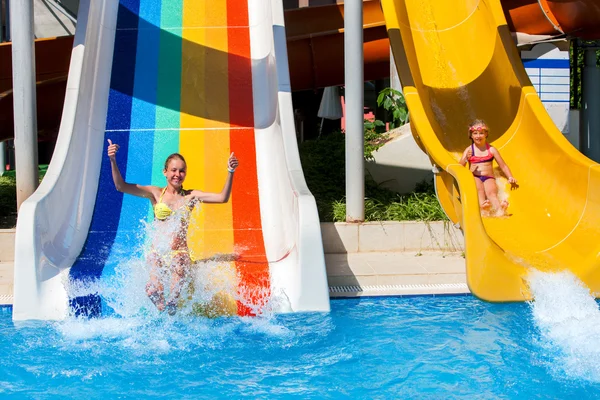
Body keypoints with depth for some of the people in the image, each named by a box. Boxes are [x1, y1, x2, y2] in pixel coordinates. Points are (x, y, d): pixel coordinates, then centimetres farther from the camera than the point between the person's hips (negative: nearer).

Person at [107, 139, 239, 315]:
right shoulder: (155, 193, 7)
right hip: (157, 252, 0)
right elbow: (121, 187, 0)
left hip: (179, 253, 1)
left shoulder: (190, 196, 9)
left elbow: (222, 198, -1)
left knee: (172, 303, -19)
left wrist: (230, 173, -12)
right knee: (153, 291, -29)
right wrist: (113, 161, -13)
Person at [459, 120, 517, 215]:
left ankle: (499, 208, -59)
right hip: (474, 177, 1)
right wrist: (465, 159, -18)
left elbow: (503, 166, 12)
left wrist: (510, 177, -3)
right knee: (479, 189, -34)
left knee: (492, 192, -32)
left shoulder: (491, 150, 12)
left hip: (488, 178, -1)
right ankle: (482, 204, -59)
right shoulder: (469, 150, 11)